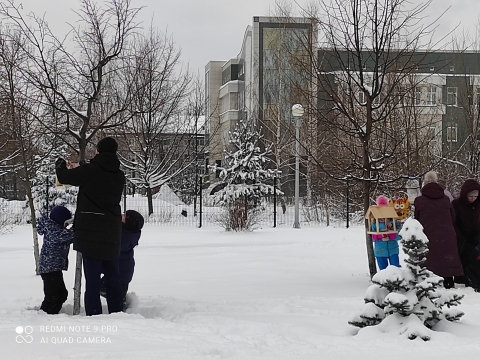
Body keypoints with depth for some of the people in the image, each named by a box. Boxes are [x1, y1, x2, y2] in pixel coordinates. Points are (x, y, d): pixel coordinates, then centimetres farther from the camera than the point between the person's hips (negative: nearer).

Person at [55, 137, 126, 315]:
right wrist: (78, 169, 32)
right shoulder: (119, 176, 7)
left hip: (90, 231, -5)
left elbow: (64, 177, 3)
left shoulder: (89, 170, -9)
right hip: (112, 232, 5)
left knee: (92, 277, -5)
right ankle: (116, 312, 16)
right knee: (113, 275, 12)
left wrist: (61, 163, 25)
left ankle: (94, 314, -8)